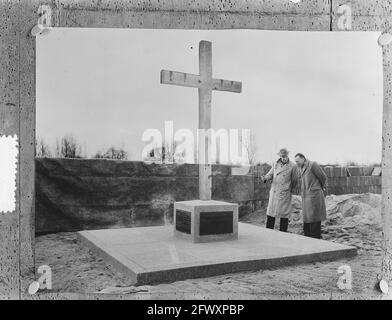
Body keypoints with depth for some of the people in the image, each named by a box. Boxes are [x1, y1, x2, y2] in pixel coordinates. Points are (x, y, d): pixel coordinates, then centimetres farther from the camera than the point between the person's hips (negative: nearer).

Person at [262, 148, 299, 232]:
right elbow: (270, 174, 10)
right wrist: (265, 178, -12)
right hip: (274, 192, 4)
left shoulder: (292, 166, -4)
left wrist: (291, 190, 9)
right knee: (270, 213, 6)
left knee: (284, 214, 0)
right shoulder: (275, 164, 8)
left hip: (285, 194, -4)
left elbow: (295, 181, 3)